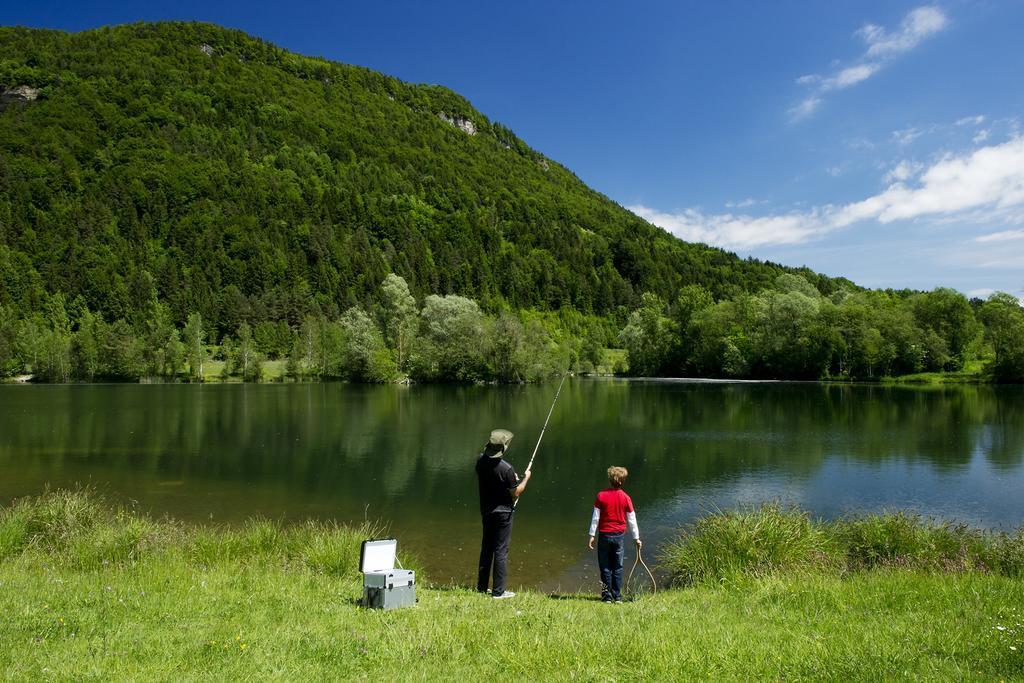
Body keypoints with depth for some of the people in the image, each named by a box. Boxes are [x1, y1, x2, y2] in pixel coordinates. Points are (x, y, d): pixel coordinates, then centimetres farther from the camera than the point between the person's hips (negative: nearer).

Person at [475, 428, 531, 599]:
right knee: (501, 550, 0)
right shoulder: (506, 468, -23)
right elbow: (516, 493, -14)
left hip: (486, 511, 7)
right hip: (502, 512, -6)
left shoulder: (481, 461, -4)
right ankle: (498, 591, 4)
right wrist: (526, 478, 1)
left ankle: (481, 586, 26)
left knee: (486, 547, 17)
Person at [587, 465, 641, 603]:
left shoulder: (602, 496, -7)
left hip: (604, 535, -1)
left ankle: (607, 596, 7)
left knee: (605, 567, 6)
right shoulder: (626, 498, -3)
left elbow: (595, 517, -6)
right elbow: (632, 520, 2)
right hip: (619, 536, 1)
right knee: (617, 567, 10)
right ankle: (617, 596, 13)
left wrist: (592, 535, 0)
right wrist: (637, 538, 11)